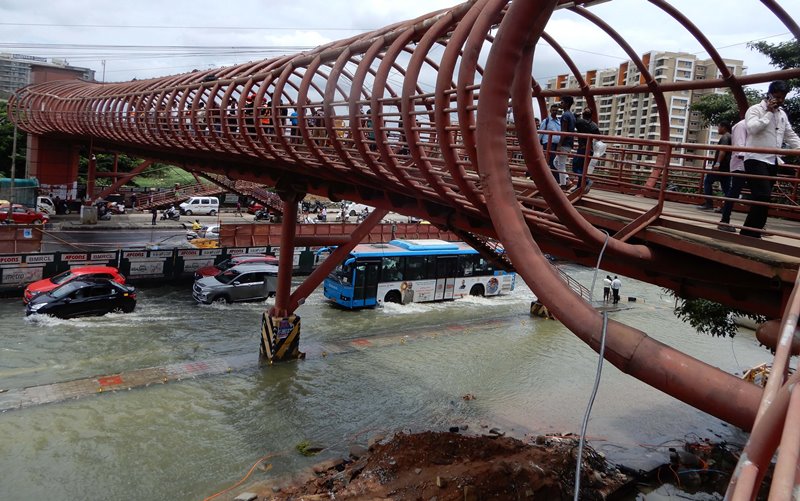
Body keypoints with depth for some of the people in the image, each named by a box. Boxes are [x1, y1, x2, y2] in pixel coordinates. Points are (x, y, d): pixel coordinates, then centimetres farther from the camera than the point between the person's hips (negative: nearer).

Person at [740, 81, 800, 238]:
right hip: (756, 160, -8)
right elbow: (752, 128, -20)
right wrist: (769, 113, -13)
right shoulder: (755, 109, -3)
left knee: (763, 199, 8)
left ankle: (751, 233, 13)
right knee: (763, 197, -20)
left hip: (772, 161, 8)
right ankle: (749, 233, -16)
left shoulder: (782, 114, 19)